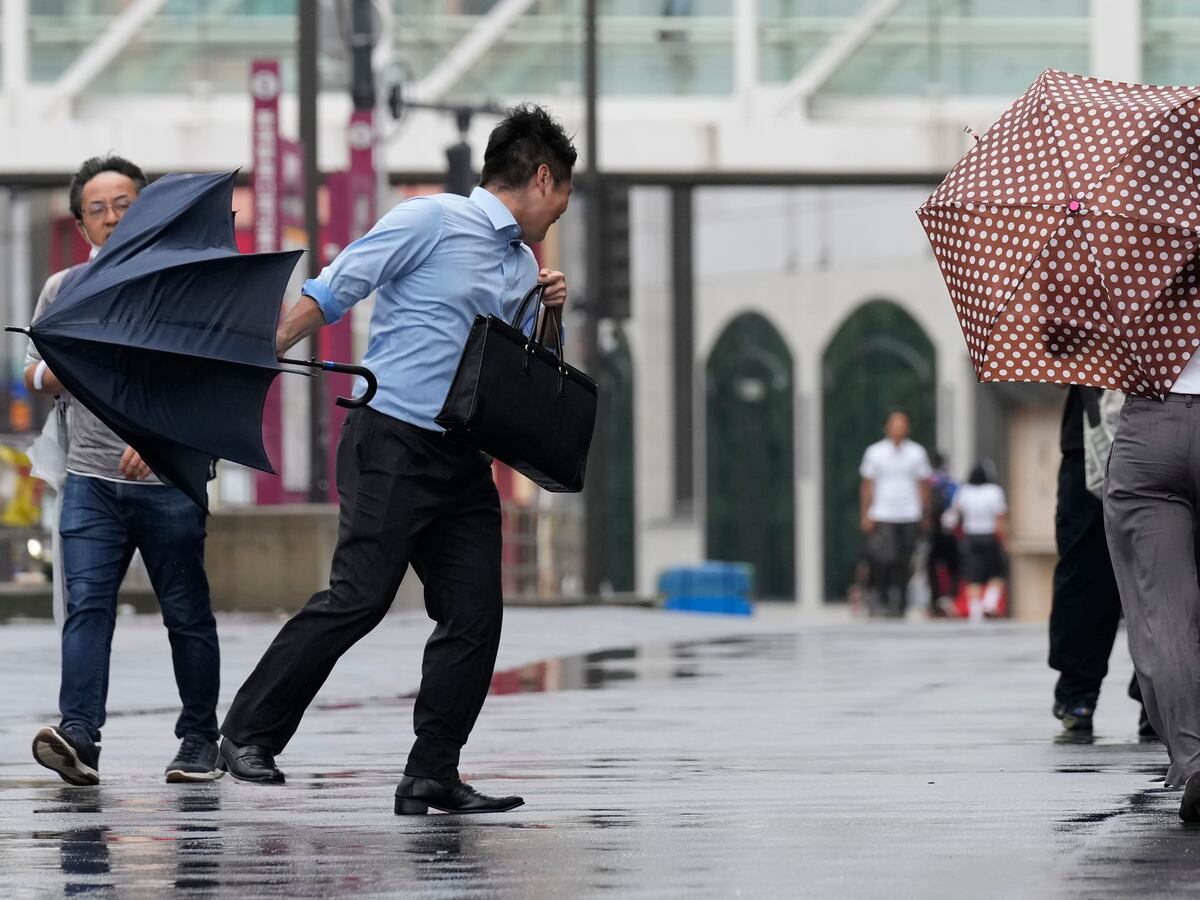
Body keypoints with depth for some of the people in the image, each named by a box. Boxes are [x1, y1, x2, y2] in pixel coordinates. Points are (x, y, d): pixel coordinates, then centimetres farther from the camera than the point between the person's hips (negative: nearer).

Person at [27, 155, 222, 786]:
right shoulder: (64, 290, 10)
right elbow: (34, 376, 19)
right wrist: (60, 372, -5)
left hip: (169, 480, -2)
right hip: (91, 478, 2)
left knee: (186, 614, 5)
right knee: (86, 604, -13)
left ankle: (199, 739, 17)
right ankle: (78, 736, -24)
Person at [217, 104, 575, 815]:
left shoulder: (524, 263, 18)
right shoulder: (432, 221, -6)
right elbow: (331, 294, -7)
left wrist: (550, 315, 9)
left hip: (465, 462, 8)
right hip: (394, 443, -8)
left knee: (476, 616, -2)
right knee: (358, 598, -14)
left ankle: (432, 776, 3)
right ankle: (250, 734, -3)